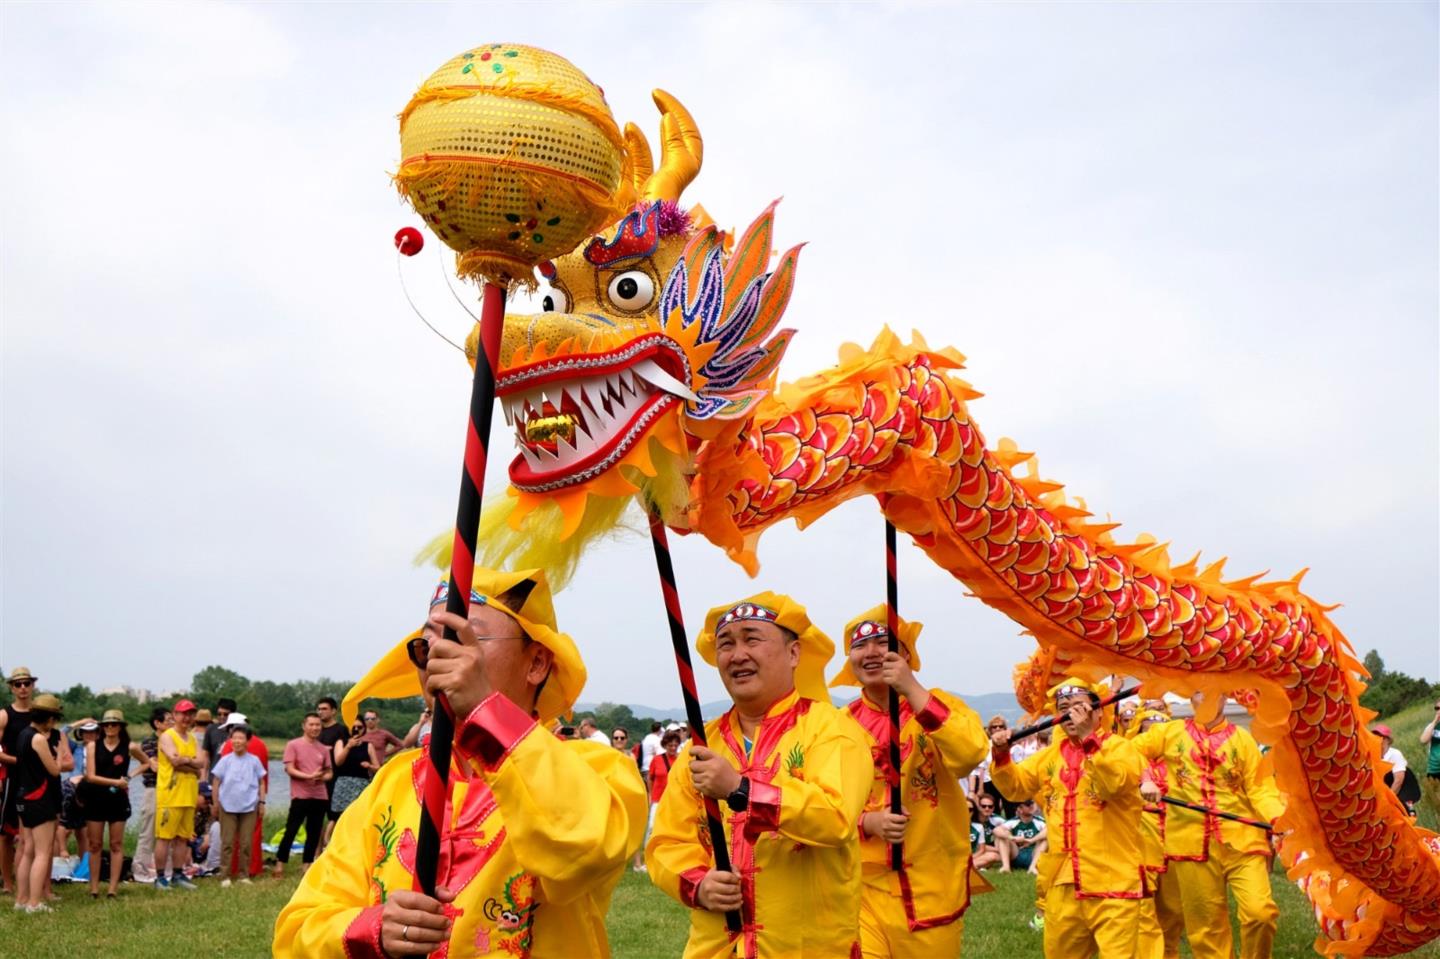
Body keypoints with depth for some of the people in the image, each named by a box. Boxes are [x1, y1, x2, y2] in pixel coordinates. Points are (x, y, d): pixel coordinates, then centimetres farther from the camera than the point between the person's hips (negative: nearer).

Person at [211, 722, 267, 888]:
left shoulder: (254, 761, 2)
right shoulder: (226, 760, 0)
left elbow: (261, 782, 9)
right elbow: (215, 782, 6)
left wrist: (262, 802, 6)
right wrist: (216, 803, 5)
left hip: (249, 807, 1)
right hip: (227, 807, -1)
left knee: (246, 843, 4)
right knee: (227, 842, 1)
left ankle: (244, 875, 13)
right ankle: (225, 876, 4)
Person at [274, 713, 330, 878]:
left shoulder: (323, 749, 11)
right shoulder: (293, 745, -2)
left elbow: (330, 772, 14)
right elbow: (289, 769, -10)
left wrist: (322, 777, -9)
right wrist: (309, 776, -21)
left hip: (320, 797, 5)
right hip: (300, 796, -5)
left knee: (314, 833, 7)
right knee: (291, 831, -4)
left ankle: (306, 864, 17)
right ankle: (280, 863, 6)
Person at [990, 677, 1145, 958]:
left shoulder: (1119, 747, -2)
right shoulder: (1050, 755, 15)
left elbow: (1114, 783, -21)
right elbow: (1015, 786, 12)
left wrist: (1088, 738, -26)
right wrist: (1001, 756, -6)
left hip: (1112, 880, -6)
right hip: (1062, 880, 6)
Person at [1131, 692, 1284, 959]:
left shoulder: (1242, 739, 7)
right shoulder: (1170, 733, 9)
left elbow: (1260, 789, 1)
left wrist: (1279, 818, -16)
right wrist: (1143, 780, -1)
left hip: (1241, 840, -1)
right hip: (1193, 844, 1)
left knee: (1260, 912, -16)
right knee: (1206, 926, 5)